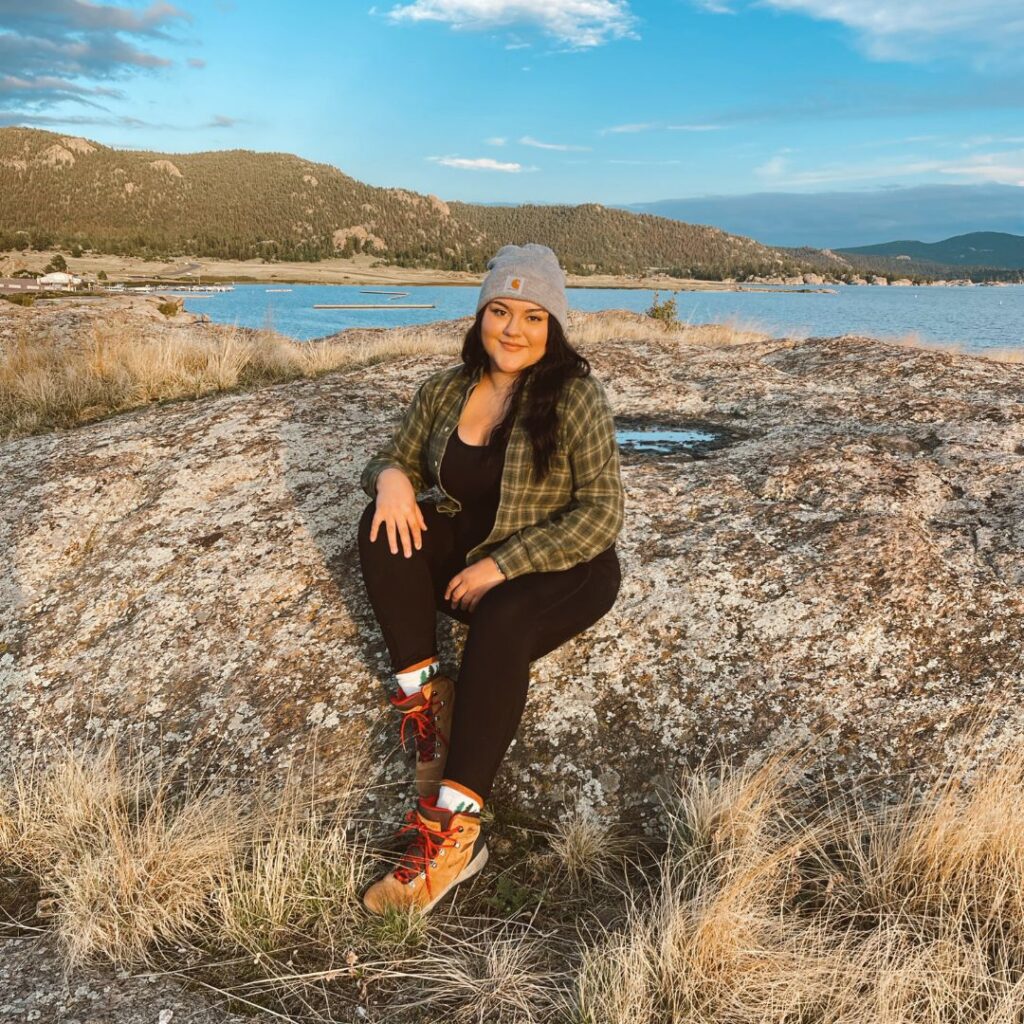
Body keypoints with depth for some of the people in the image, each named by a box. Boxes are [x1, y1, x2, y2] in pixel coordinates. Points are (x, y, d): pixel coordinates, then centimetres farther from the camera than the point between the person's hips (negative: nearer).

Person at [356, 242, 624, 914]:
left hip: (566, 568, -5)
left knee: (500, 624, -36)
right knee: (385, 525, -18)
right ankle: (427, 697, -21)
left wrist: (502, 566, -25)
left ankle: (452, 834, -34)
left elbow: (602, 514, -19)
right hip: (473, 554, 6)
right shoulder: (446, 391, -1)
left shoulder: (575, 395, -15)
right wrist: (392, 475, -17)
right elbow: (397, 458, 10)